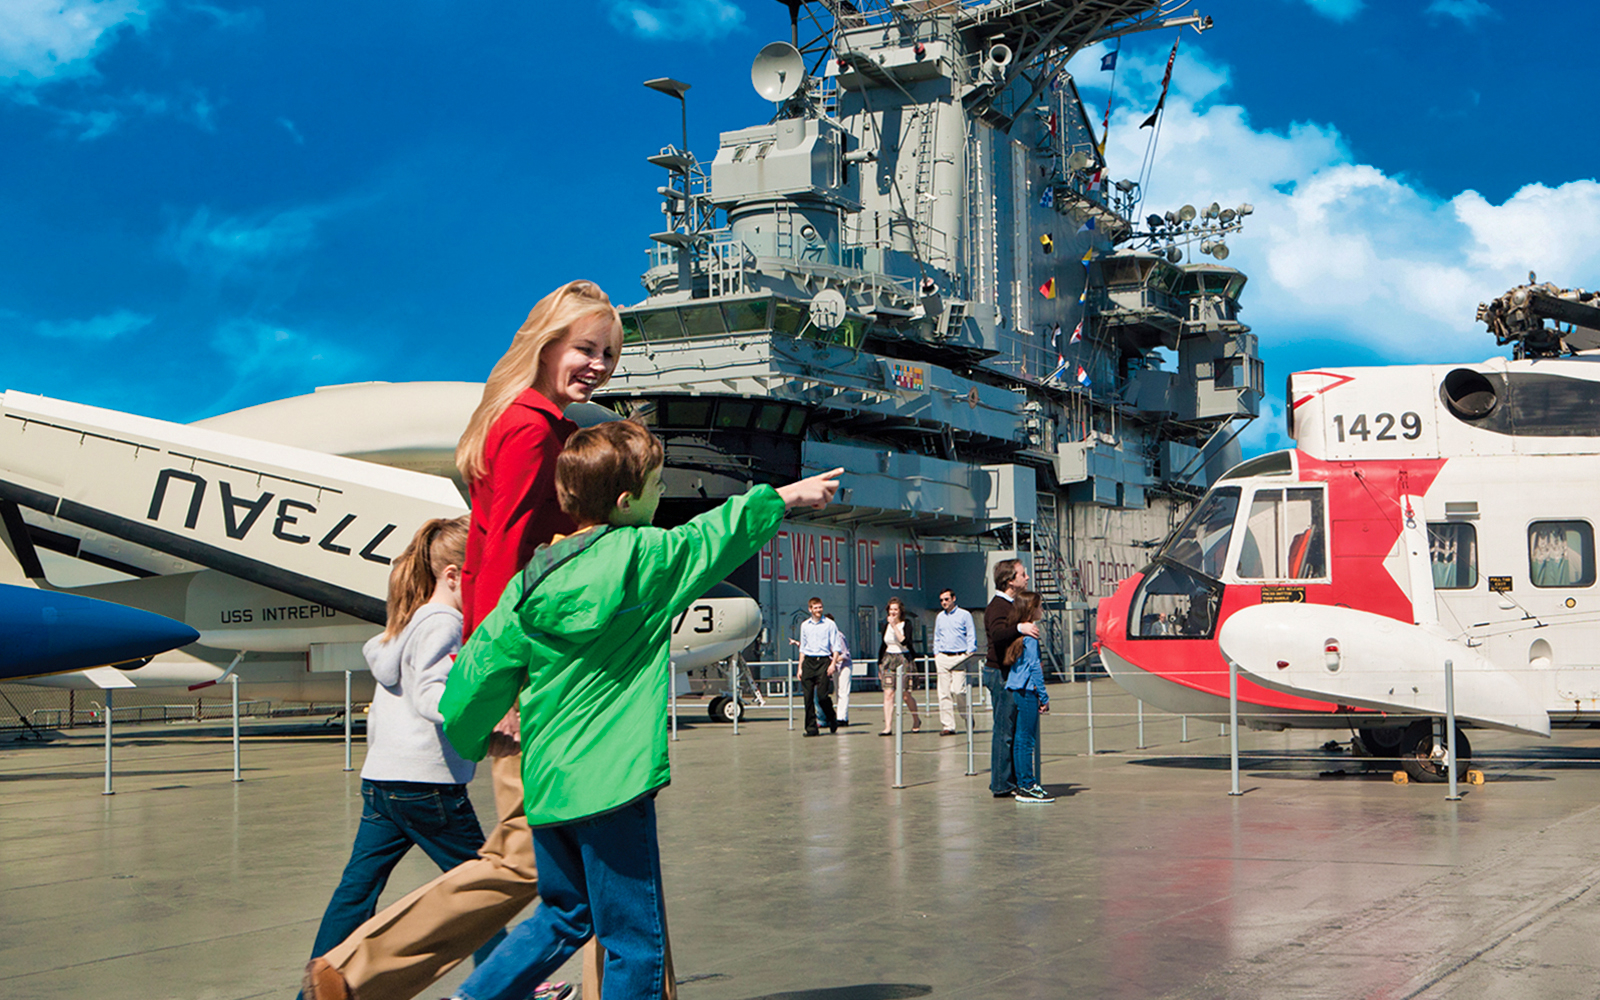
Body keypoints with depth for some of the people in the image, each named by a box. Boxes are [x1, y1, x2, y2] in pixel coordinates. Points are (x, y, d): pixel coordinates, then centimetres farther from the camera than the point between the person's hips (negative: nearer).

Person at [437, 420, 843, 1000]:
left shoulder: (533, 577, 2)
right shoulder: (644, 557, -11)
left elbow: (482, 666, 4)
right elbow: (715, 537, 4)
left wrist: (471, 740, 22)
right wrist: (786, 496, 20)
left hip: (545, 780, 7)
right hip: (610, 779, -7)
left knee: (563, 916, 25)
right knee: (634, 942, 4)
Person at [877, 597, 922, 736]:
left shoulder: (906, 624, -4)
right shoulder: (886, 626, 10)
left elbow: (904, 641, -21)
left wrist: (894, 625, -21)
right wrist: (880, 664, 16)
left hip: (903, 659, -4)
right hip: (888, 660, 4)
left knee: (905, 695, 0)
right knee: (888, 693, -9)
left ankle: (916, 720, 27)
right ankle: (888, 727, -13)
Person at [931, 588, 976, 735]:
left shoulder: (964, 615, 2)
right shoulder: (939, 617, 16)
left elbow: (971, 636, 1)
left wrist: (969, 654, -8)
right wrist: (936, 654, 12)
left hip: (959, 657, -4)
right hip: (942, 657, 5)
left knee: (958, 690, -13)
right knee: (944, 693, -1)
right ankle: (947, 726, 0)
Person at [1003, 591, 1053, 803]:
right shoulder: (1029, 635, -12)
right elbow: (1034, 666, -14)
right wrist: (1044, 697, -10)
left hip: (1015, 690, 9)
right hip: (1027, 691, -9)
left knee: (1021, 738, 11)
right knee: (1026, 739, -6)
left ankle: (1021, 784, 14)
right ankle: (1027, 786, -4)